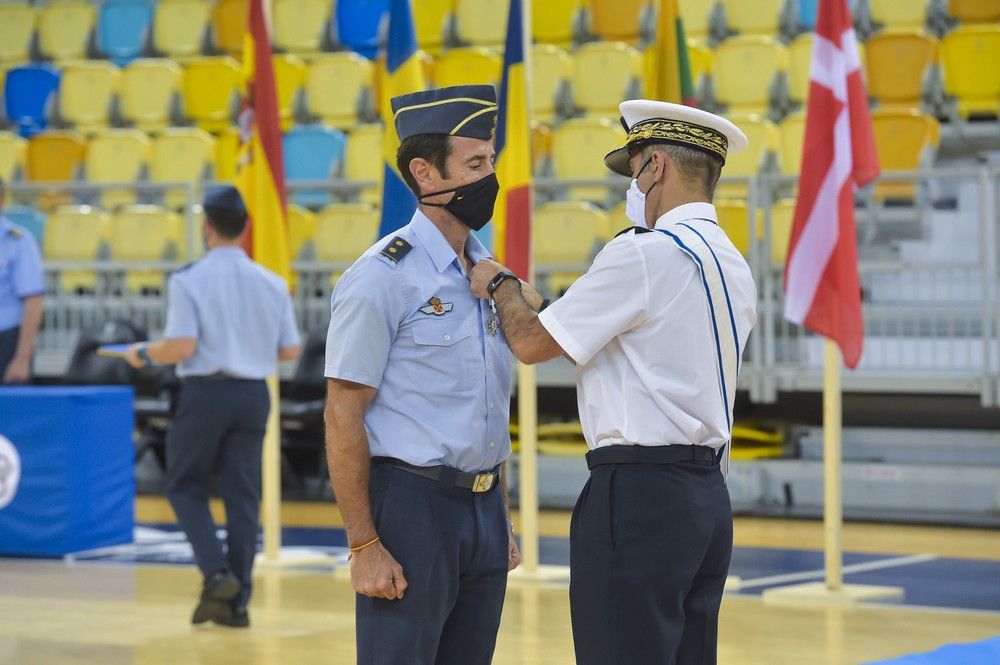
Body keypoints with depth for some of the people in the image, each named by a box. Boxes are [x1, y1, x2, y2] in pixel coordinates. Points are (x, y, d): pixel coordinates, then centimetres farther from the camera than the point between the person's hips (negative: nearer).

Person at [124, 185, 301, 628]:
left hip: (205, 392, -4)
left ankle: (217, 572, -7)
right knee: (242, 496, 9)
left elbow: (182, 346, -18)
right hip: (253, 393, 4)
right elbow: (289, 351, 4)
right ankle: (237, 602, 9)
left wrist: (144, 354, 1)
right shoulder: (271, 284, 2)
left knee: (185, 487, 13)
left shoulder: (189, 281, -10)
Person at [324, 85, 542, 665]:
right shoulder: (384, 276, -10)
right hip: (412, 502, -7)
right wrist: (364, 546, -16)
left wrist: (503, 521, 18)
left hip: (483, 507, 7)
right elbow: (343, 418, -12)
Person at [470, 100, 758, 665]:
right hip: (709, 494, 9)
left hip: (639, 492, -9)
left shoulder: (644, 254, -13)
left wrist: (499, 285, 13)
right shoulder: (734, 267, 14)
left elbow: (532, 343, -7)